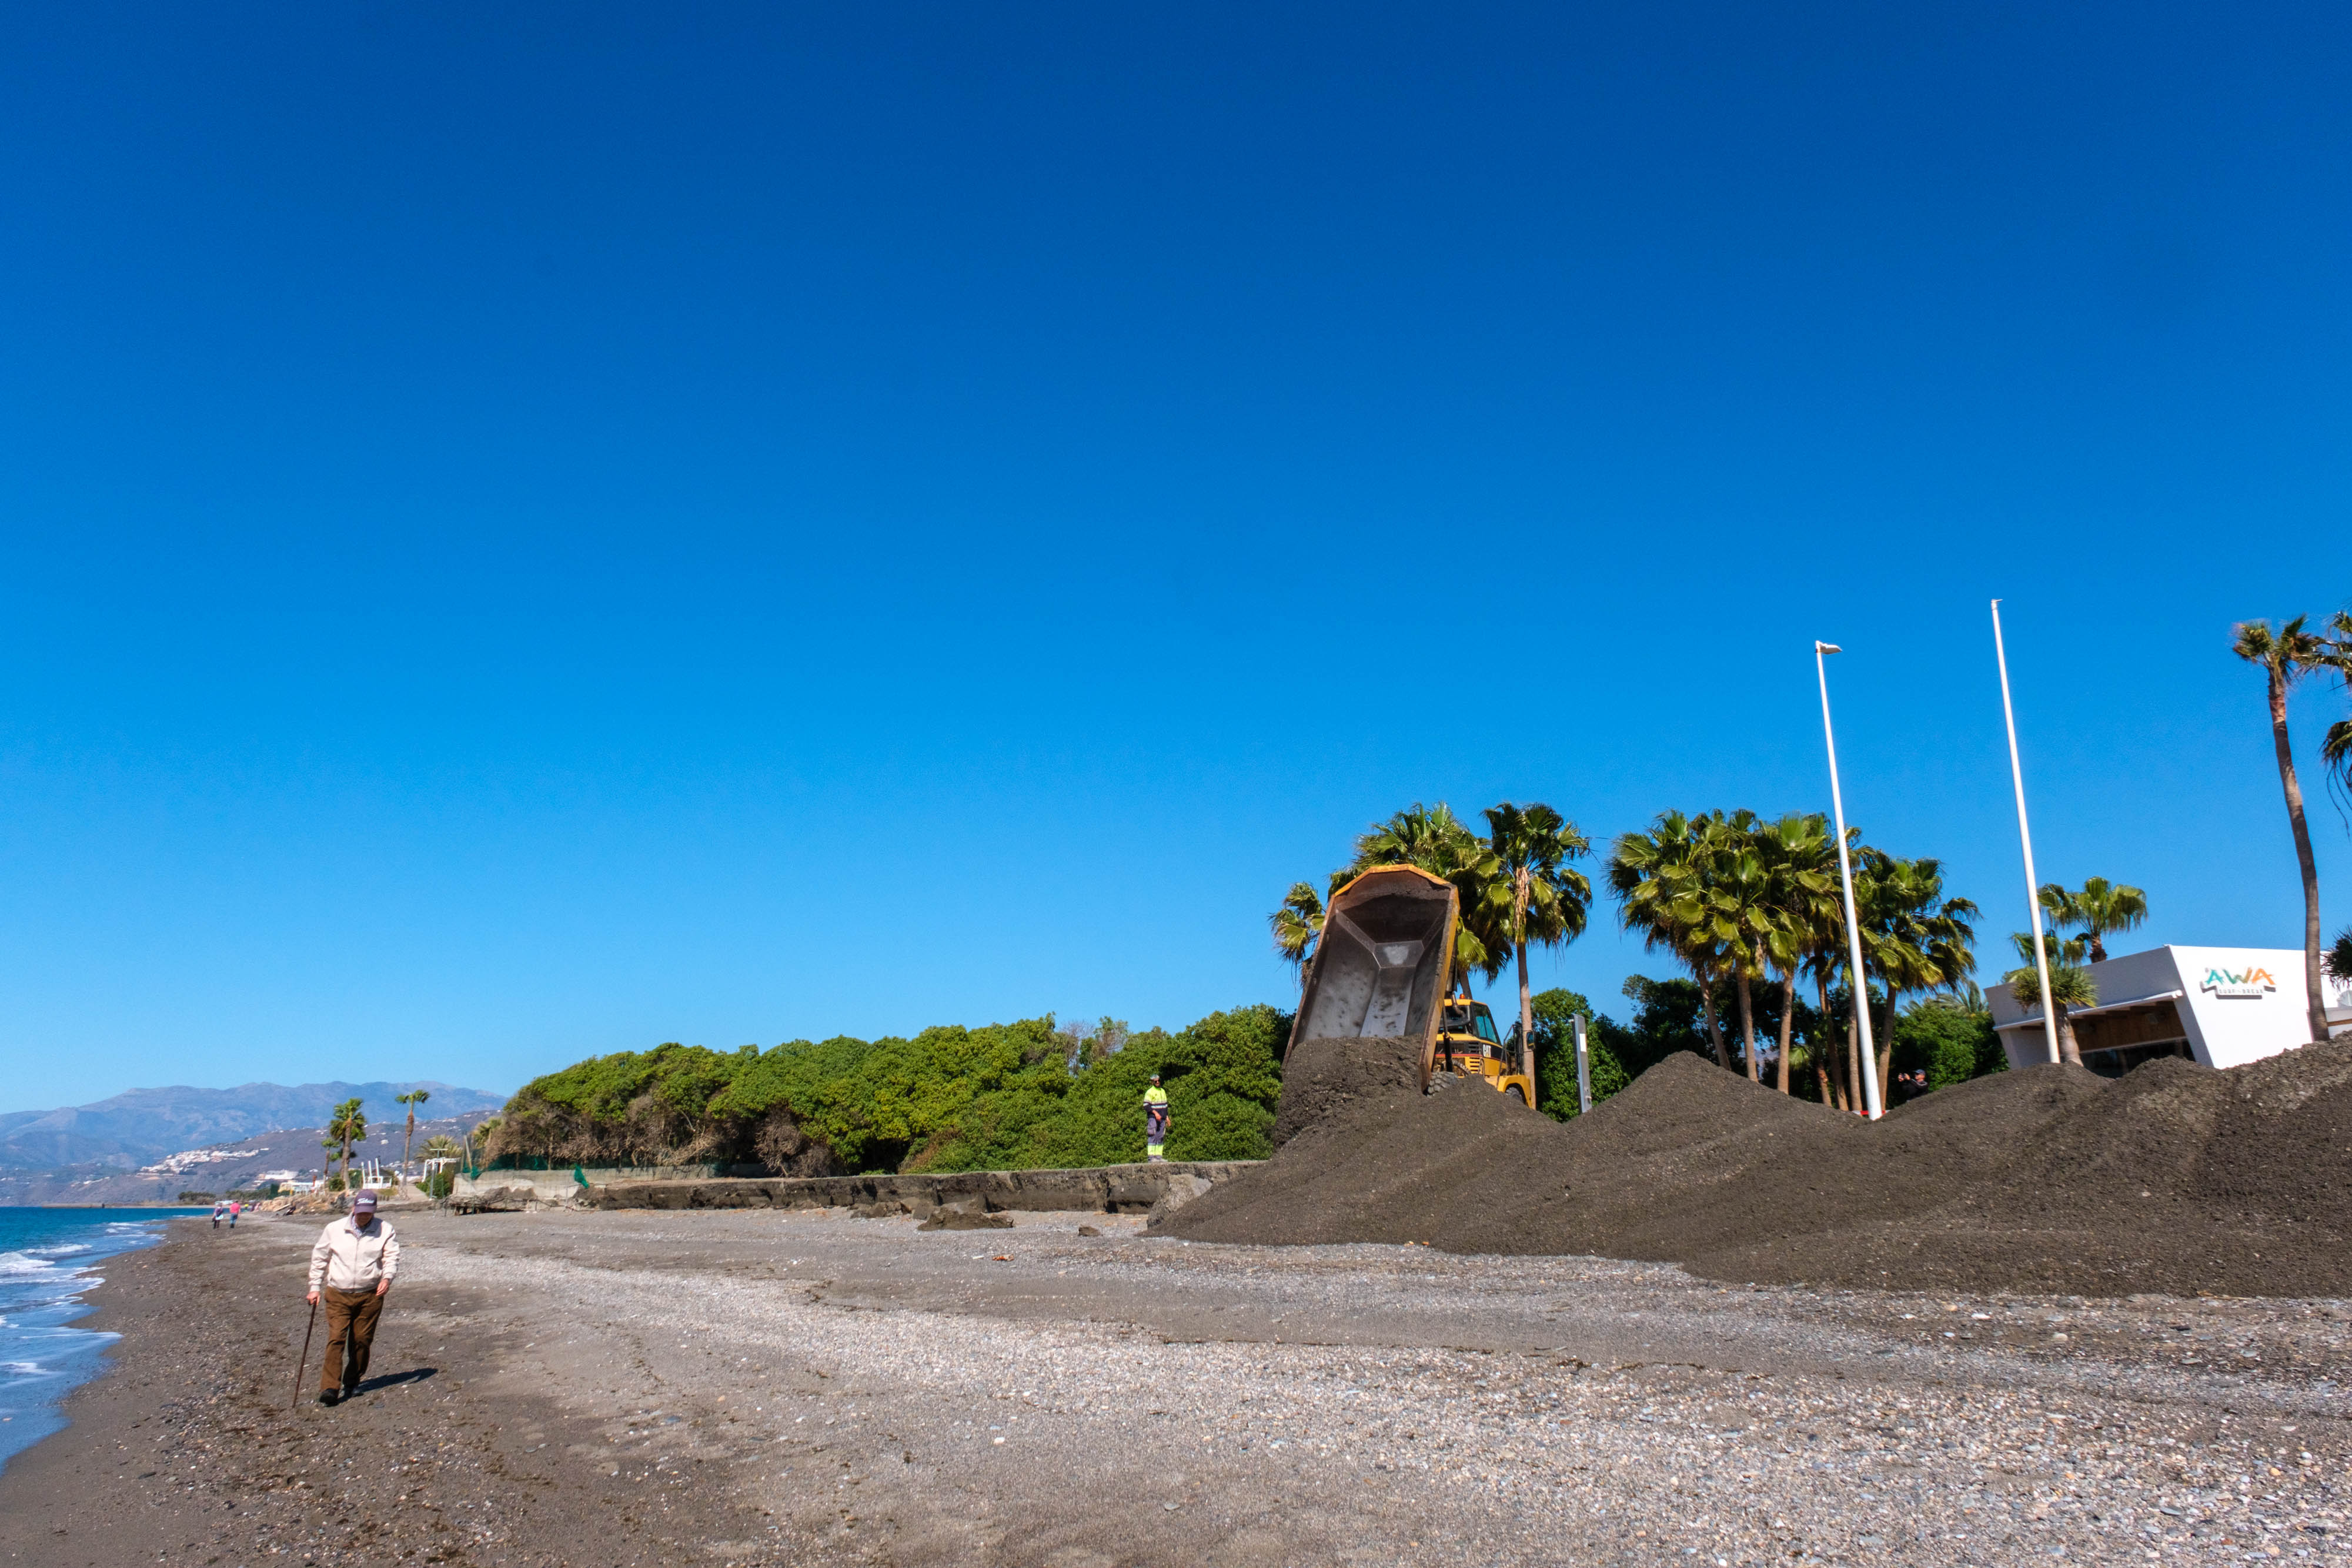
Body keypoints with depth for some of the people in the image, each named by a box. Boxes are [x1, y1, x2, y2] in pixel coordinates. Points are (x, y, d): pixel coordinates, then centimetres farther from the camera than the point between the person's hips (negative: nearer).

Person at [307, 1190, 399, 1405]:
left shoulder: (385, 1231, 3)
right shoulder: (334, 1230, 6)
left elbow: (392, 1257, -2)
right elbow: (319, 1259, 14)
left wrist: (387, 1277, -21)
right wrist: (315, 1287, 9)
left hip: (370, 1296, 0)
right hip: (338, 1295, 0)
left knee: (362, 1340, 4)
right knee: (336, 1339, -11)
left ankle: (352, 1383, 21)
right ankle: (330, 1388, -12)